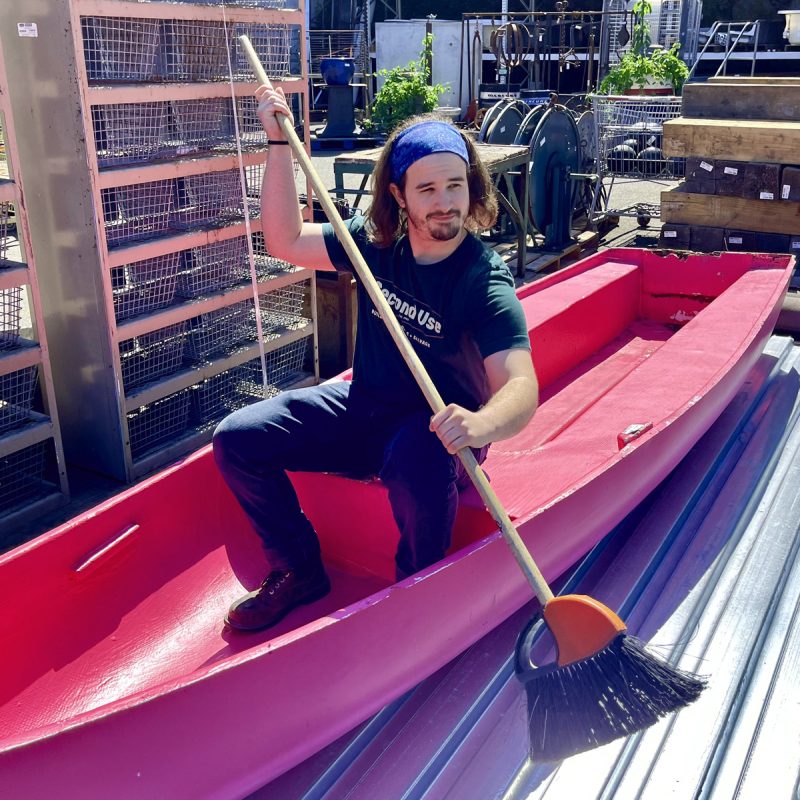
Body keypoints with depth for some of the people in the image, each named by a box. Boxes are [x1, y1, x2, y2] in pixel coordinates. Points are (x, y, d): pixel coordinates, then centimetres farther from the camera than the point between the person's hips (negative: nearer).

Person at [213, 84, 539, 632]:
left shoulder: (484, 281, -21)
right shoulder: (376, 242, -3)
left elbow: (521, 389, -32)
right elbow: (286, 240, 3)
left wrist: (479, 425, -56)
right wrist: (279, 142, -3)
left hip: (436, 428, -5)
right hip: (364, 406, 6)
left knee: (416, 468, -41)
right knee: (237, 438, -7)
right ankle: (300, 572, 12)